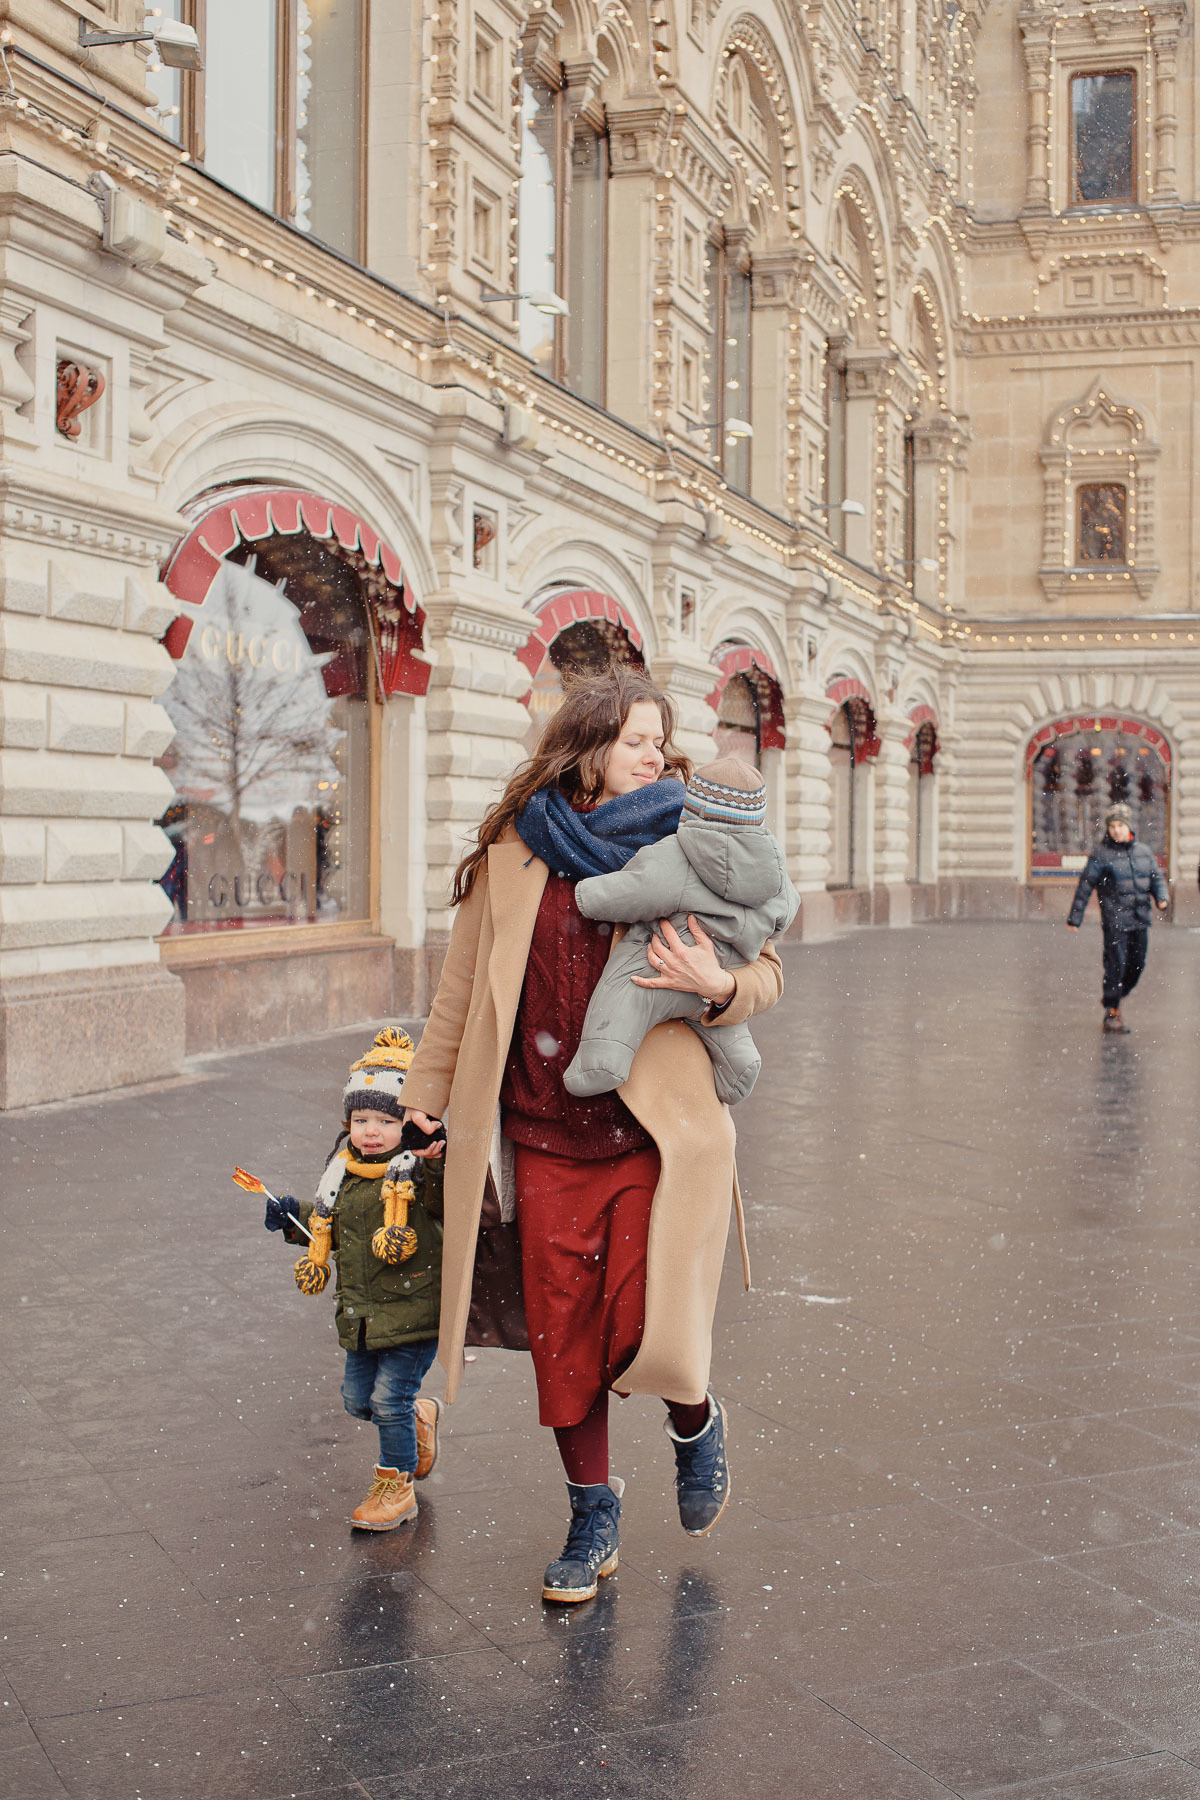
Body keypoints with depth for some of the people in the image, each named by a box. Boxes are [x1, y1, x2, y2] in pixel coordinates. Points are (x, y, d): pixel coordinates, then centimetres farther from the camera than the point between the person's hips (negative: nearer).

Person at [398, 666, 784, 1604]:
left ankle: (694, 1419, 25)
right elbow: (464, 988, 15)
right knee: (562, 1337, 7)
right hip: (545, 1140, 2)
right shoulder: (514, 852, 5)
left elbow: (768, 972, 5)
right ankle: (593, 1516, 30)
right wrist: (426, 1092, 20)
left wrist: (719, 985, -17)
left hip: (655, 1134, -2)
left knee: (640, 1325, -12)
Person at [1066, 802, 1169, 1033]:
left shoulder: (1144, 852, 11)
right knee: (1116, 965, -7)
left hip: (1140, 920, 5)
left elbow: (1157, 878, 15)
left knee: (1137, 965, 10)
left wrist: (1162, 898, -6)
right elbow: (1085, 886, -3)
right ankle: (1112, 1013, 2)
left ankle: (1113, 999, 31)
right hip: (1115, 920, -5)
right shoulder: (1101, 854, -4)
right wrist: (1075, 917, -4)